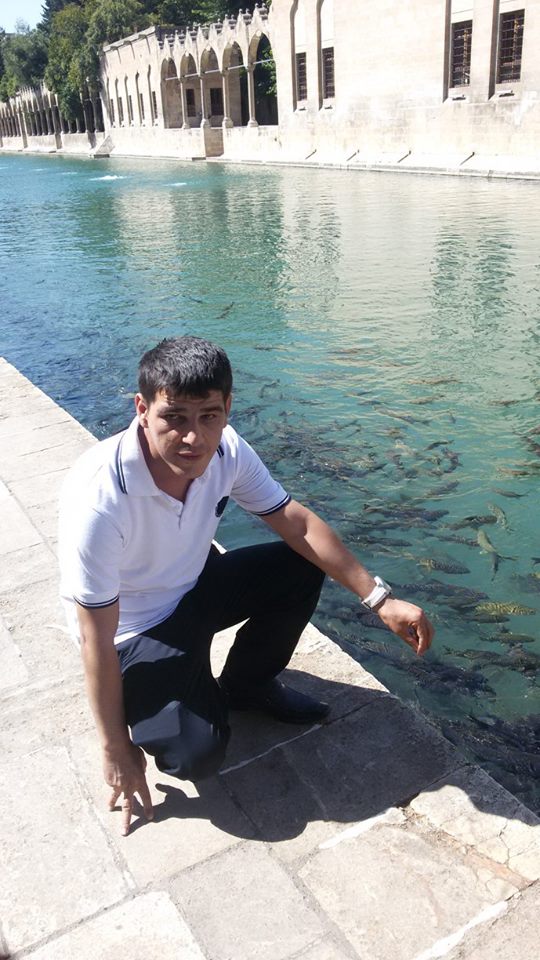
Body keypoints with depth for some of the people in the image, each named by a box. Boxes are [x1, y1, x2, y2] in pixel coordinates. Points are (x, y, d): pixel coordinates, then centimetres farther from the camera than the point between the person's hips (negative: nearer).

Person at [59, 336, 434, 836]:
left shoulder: (224, 450, -19)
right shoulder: (98, 499, -36)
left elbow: (297, 522, -9)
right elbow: (96, 639, -26)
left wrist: (379, 598, -14)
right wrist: (116, 749, -17)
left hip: (195, 586, 6)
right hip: (132, 631, -5)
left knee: (303, 567, -10)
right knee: (195, 755, -22)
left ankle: (246, 683, 13)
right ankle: (140, 699, 12)